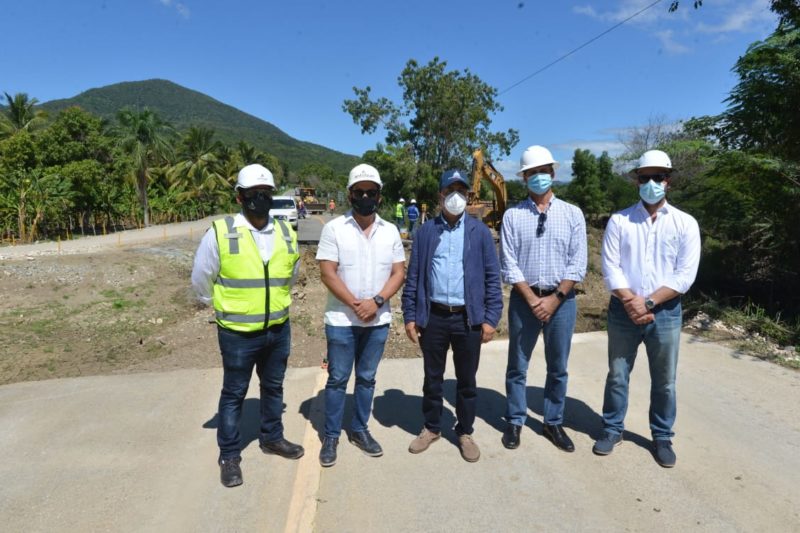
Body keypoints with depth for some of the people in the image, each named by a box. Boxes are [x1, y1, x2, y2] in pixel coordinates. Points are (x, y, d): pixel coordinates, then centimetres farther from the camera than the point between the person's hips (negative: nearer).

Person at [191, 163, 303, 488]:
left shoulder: (286, 234, 0)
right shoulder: (220, 233, -14)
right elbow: (201, 280, -2)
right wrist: (226, 307, 9)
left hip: (279, 330, 5)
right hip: (238, 333, -4)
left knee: (273, 388, 20)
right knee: (234, 394, 10)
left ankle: (272, 438, 40)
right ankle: (229, 456, 27)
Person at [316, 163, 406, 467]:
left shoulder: (390, 231, 4)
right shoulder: (334, 228, -5)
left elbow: (399, 272, 1)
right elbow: (328, 273, -10)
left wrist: (376, 301, -14)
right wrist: (355, 305, -16)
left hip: (378, 320, 3)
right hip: (341, 320, -3)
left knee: (367, 378, 15)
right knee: (337, 379, 8)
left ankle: (360, 430, 31)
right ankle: (331, 436, 23)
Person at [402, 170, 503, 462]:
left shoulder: (479, 231, 1)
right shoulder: (426, 231, 3)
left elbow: (492, 277, 0)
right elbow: (413, 276, 4)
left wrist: (490, 318, -5)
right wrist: (410, 316, 0)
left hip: (468, 318, -1)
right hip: (433, 317, 1)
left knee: (467, 380, 12)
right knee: (432, 377, 15)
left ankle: (465, 433, 31)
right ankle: (431, 428, 34)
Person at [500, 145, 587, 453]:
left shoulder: (572, 214, 1)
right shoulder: (513, 216, -2)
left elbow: (577, 264, -3)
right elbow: (509, 265, -6)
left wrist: (555, 298, -11)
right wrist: (532, 299, -12)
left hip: (562, 299, 1)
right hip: (524, 298, -1)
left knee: (558, 368, 12)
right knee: (518, 367, 10)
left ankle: (553, 423, 29)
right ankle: (515, 422, 26)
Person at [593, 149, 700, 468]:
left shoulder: (685, 224, 0)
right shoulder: (619, 221, 0)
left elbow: (685, 275, -6)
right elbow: (610, 268, -5)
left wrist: (648, 302, -15)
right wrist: (631, 302, -15)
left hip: (666, 313, 0)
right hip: (623, 311, 0)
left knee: (664, 381, 11)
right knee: (617, 375, 11)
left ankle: (662, 438, 30)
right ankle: (612, 430, 29)